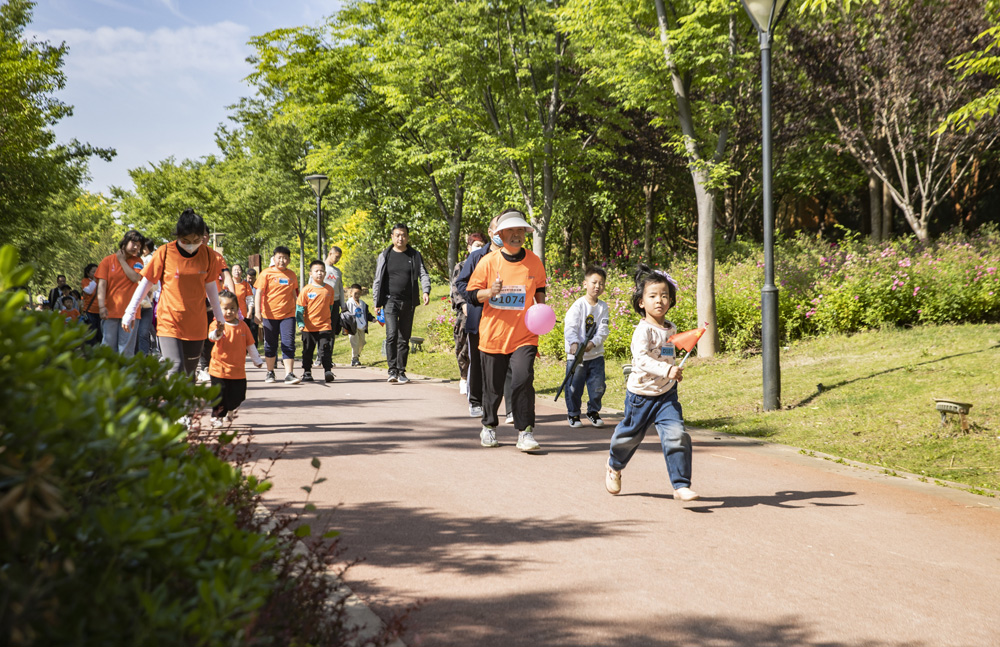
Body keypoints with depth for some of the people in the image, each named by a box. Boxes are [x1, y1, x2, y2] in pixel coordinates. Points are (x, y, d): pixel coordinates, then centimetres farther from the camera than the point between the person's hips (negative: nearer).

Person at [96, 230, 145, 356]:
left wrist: (122, 260, -2)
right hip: (110, 311, 0)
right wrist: (101, 306, -14)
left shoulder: (137, 261, 9)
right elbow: (102, 284, -2)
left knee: (127, 350, -1)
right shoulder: (108, 260, 6)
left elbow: (136, 278, -9)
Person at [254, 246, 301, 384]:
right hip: (270, 315, -1)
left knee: (289, 344, -7)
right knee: (270, 345, 9)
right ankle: (270, 372, 23)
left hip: (288, 315, 1)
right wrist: (257, 312, -14)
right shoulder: (267, 273, -2)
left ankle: (289, 374, -10)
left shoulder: (291, 275, 8)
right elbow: (259, 293, -5)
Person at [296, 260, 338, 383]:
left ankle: (328, 371, -5)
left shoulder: (329, 290, 3)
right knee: (307, 351, 9)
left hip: (325, 326, 0)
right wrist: (300, 323, -10)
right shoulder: (307, 290, -4)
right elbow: (299, 308, -2)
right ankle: (306, 372, 19)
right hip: (309, 327, 0)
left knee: (325, 349, -8)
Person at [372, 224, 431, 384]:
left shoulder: (415, 256, 9)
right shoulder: (384, 256, 7)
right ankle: (392, 370, -12)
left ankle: (401, 371, 13)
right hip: (390, 300, -2)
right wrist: (377, 302, 5)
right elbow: (378, 280, 9)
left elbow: (423, 274, 3)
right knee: (392, 335, -16)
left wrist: (426, 291, -16)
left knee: (404, 338, 6)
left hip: (408, 302, 2)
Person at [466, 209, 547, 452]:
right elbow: (470, 293, 0)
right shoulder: (488, 262, -4)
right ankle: (489, 427, 32)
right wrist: (490, 292, -19)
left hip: (524, 335, 0)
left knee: (523, 380, -17)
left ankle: (525, 432, -8)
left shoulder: (534, 261, 2)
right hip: (493, 334, 0)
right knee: (493, 386, 9)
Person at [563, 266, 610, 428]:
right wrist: (574, 343, -36)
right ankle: (573, 414, 19)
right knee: (574, 387, 1)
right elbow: (570, 327, -19)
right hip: (576, 355, -3)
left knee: (598, 386, 5)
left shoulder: (603, 307, 3)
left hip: (596, 354, 3)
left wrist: (593, 343, -20)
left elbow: (603, 330, -3)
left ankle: (593, 411, 26)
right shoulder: (578, 305, -10)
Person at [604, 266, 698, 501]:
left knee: (676, 435, -14)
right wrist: (666, 370, -46)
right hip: (641, 394, -4)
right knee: (630, 435, 15)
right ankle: (614, 466, 46)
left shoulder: (670, 329, 4)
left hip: (667, 394, 5)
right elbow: (641, 358, -35)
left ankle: (681, 486, -10)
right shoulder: (643, 330, -20)